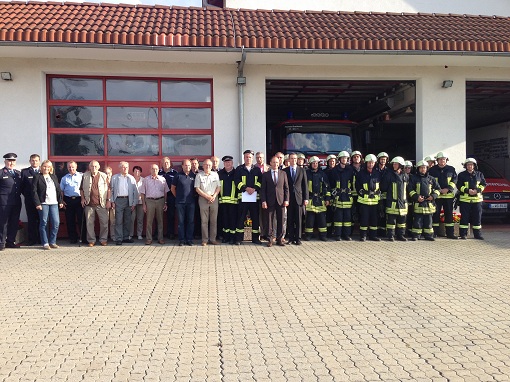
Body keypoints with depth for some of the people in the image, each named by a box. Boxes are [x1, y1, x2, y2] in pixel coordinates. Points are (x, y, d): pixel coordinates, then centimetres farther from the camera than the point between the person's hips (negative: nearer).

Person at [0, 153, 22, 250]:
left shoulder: (19, 173, 16)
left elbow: (21, 186, 21)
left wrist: (19, 195, 10)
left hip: (16, 202, 6)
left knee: (14, 223, 10)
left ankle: (11, 242, 19)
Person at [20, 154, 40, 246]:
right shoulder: (24, 172, 6)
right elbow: (22, 186, 5)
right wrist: (26, 195, -1)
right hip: (29, 200, 0)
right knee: (31, 220, 3)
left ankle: (41, 239, 12)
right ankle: (32, 239, 7)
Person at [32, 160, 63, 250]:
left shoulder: (54, 176, 16)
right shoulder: (37, 177, 2)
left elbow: (59, 189, 15)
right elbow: (34, 191, -4)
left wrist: (61, 201, 8)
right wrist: (37, 203, -12)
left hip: (54, 203, 4)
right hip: (43, 203, -4)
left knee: (56, 223, -1)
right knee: (44, 223, 0)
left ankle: (52, 242, 10)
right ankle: (45, 243, 8)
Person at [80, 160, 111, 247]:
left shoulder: (104, 176, 3)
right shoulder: (85, 176, 8)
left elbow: (108, 189, 4)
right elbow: (81, 189, 15)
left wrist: (108, 200, -1)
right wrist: (83, 198, 3)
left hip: (102, 204, -1)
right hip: (89, 204, 1)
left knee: (104, 222, 1)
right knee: (89, 223, 6)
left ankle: (103, 239, 13)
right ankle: (91, 240, 16)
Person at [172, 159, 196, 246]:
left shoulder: (193, 175, 5)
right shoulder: (178, 176, 1)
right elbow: (173, 188, 9)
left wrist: (193, 196, 7)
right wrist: (177, 197, 10)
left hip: (191, 202, 1)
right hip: (180, 202, -1)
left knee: (190, 221, 3)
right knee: (181, 221, 3)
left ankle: (189, 239, 11)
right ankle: (182, 240, 10)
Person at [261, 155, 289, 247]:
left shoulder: (283, 173, 10)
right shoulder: (265, 174, 6)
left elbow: (286, 187, 8)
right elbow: (263, 189, 3)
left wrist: (286, 200, -1)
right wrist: (263, 201, -6)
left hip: (281, 200, 1)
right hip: (270, 201, -1)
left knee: (280, 220, 4)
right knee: (270, 220, 0)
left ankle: (280, 238, 13)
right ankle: (270, 239, 8)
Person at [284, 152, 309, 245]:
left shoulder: (302, 170, 8)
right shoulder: (284, 171, 7)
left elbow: (305, 185, 6)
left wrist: (306, 198, -1)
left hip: (299, 197, 0)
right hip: (289, 198, 0)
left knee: (299, 219, 0)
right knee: (290, 219, 3)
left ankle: (298, 238, 6)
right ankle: (291, 238, 10)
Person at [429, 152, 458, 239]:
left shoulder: (451, 169, 10)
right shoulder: (432, 170, 4)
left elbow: (454, 180, 4)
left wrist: (448, 189, -10)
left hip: (449, 195, 2)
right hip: (436, 195, -2)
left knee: (449, 214, 5)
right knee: (435, 214, 0)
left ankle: (450, 233, 11)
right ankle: (434, 233, 6)